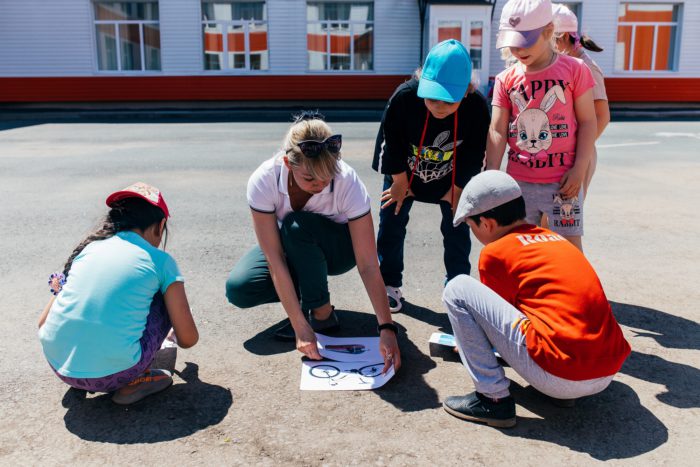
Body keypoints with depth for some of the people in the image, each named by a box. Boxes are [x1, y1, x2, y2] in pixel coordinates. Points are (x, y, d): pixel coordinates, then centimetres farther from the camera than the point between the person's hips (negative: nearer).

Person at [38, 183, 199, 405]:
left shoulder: (90, 247, 12)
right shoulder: (161, 261, 3)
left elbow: (43, 322, 15)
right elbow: (188, 340, 4)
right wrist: (175, 335, 29)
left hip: (57, 365, 5)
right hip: (113, 372, -4)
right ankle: (134, 381, 7)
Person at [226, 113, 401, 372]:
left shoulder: (348, 183, -32)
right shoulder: (263, 181, -30)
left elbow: (368, 265, -32)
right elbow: (275, 260, -31)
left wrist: (387, 328, -38)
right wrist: (300, 327, -35)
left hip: (338, 249, -1)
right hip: (287, 247, 2)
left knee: (297, 226, -35)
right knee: (238, 289, -23)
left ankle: (322, 314, -16)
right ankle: (306, 296, 2)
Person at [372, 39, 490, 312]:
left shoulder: (477, 107, -29)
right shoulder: (403, 97, -32)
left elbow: (473, 155, -13)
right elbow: (391, 143, -16)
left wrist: (456, 189, -7)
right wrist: (400, 182, -9)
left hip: (451, 177, 1)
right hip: (403, 172, 0)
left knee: (456, 230, 3)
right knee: (391, 224, 2)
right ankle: (390, 285, 18)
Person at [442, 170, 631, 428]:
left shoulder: (495, 252, -2)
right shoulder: (556, 238, 20)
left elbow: (496, 308, 12)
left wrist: (470, 339, 36)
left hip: (559, 376, -8)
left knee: (458, 288, 0)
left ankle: (493, 399, 1)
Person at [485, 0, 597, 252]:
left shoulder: (575, 69, -4)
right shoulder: (506, 79, 3)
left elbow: (587, 122, -2)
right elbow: (497, 131, -2)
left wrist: (579, 169, -10)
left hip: (563, 180, -3)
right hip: (518, 181, 3)